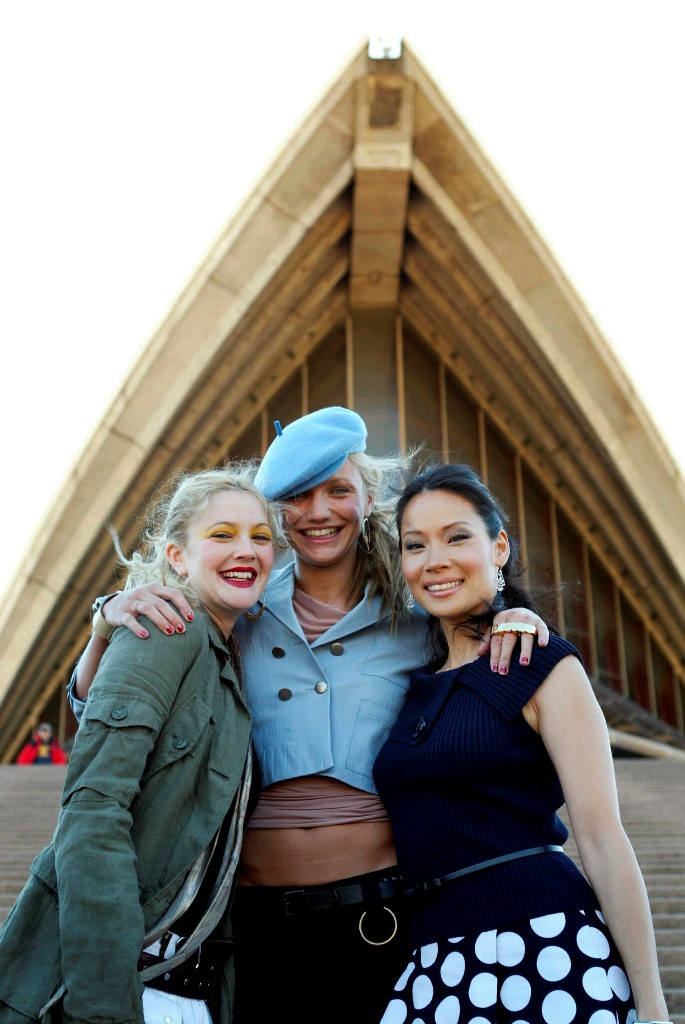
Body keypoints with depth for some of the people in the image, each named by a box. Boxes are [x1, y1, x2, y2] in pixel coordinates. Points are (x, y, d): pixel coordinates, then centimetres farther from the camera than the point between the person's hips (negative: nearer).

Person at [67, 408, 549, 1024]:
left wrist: (515, 619, -6)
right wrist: (111, 620, -15)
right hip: (255, 920, 0)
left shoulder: (415, 626, 2)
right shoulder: (237, 617, 2)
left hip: (381, 918, 0)